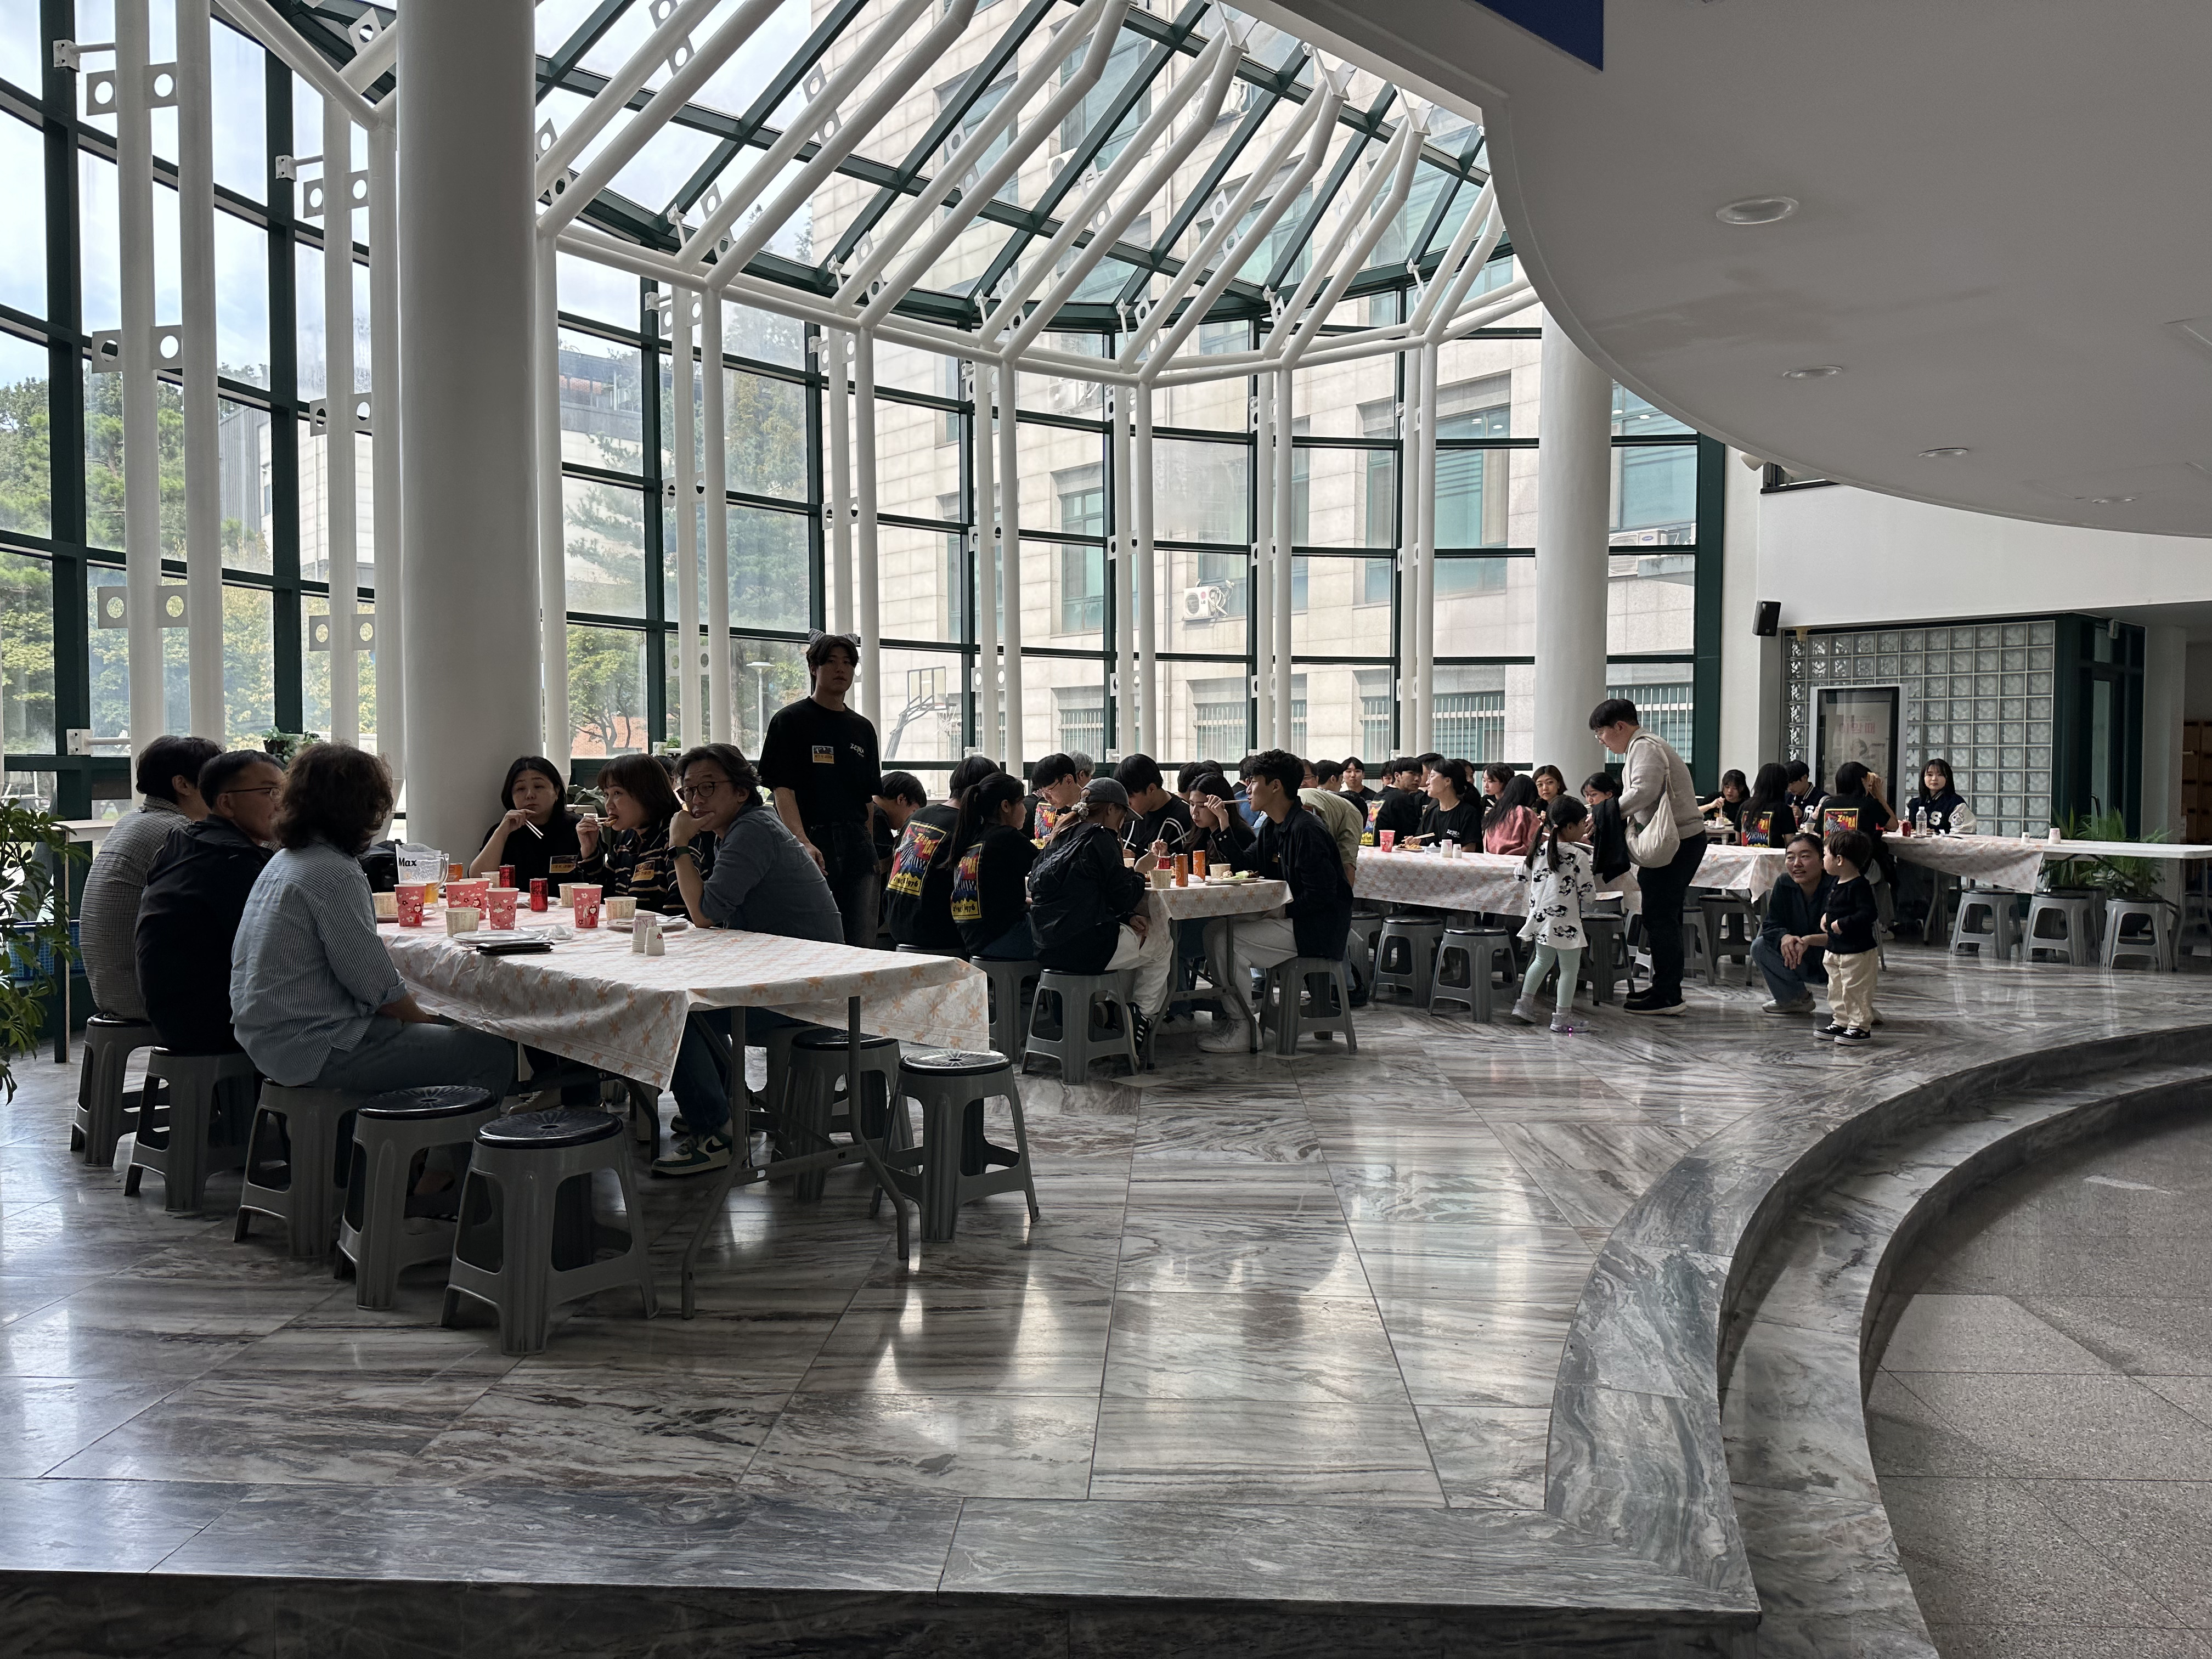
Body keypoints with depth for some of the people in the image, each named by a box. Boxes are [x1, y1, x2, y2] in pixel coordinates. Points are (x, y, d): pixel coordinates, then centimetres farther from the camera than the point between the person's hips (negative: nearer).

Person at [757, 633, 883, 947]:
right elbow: (782, 790, -9)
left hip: (857, 846, 5)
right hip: (811, 842, -5)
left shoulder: (863, 728, 17)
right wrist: (803, 844, -22)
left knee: (863, 944, 3)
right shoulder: (790, 720, 1)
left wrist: (867, 844, 11)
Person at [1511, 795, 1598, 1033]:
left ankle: (1524, 1004, 26)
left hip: (1539, 917, 6)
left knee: (1542, 960, 24)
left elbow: (1519, 879, 11)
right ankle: (1561, 1019, 6)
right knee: (1569, 969, 5)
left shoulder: (1538, 850, 3)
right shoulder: (1578, 855, -13)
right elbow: (1589, 895, -11)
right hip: (1565, 922, -6)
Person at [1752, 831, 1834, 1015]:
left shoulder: (1837, 886, -23)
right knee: (1760, 946, -12)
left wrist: (1809, 940, -42)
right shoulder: (1784, 885, -5)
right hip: (1802, 964, 6)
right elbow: (1771, 925, -4)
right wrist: (1785, 937, -28)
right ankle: (1797, 999, 10)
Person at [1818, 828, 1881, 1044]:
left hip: (1858, 951, -10)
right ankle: (1841, 1022, 28)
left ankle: (1860, 1026, 7)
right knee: (1836, 989, 17)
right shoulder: (1837, 884, 10)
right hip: (1836, 949, 10)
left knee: (1855, 990, -3)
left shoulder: (1860, 886, -20)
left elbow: (1867, 914, -28)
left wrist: (1842, 924, -27)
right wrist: (1825, 916, 7)